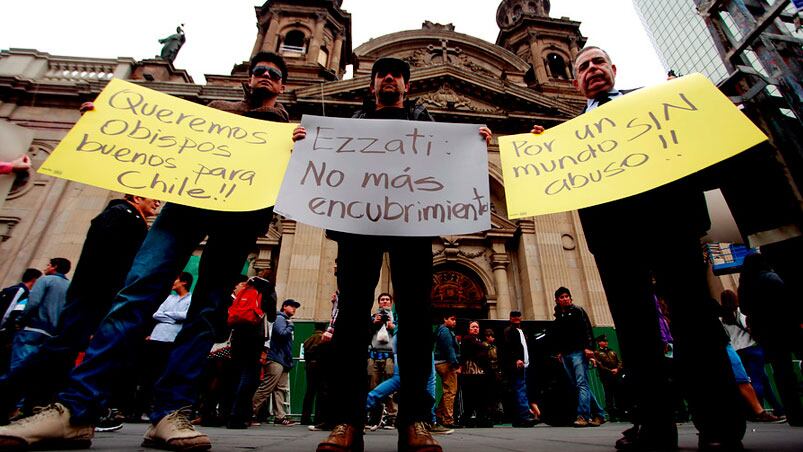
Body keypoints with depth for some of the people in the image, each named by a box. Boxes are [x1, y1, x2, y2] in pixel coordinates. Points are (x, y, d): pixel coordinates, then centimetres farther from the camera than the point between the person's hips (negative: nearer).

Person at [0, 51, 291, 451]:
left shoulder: (288, 128, 24)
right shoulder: (215, 108, 32)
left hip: (245, 210, -1)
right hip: (191, 197, 2)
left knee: (208, 310, -9)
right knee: (140, 288, -13)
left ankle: (169, 413, -7)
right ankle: (75, 409, -11)